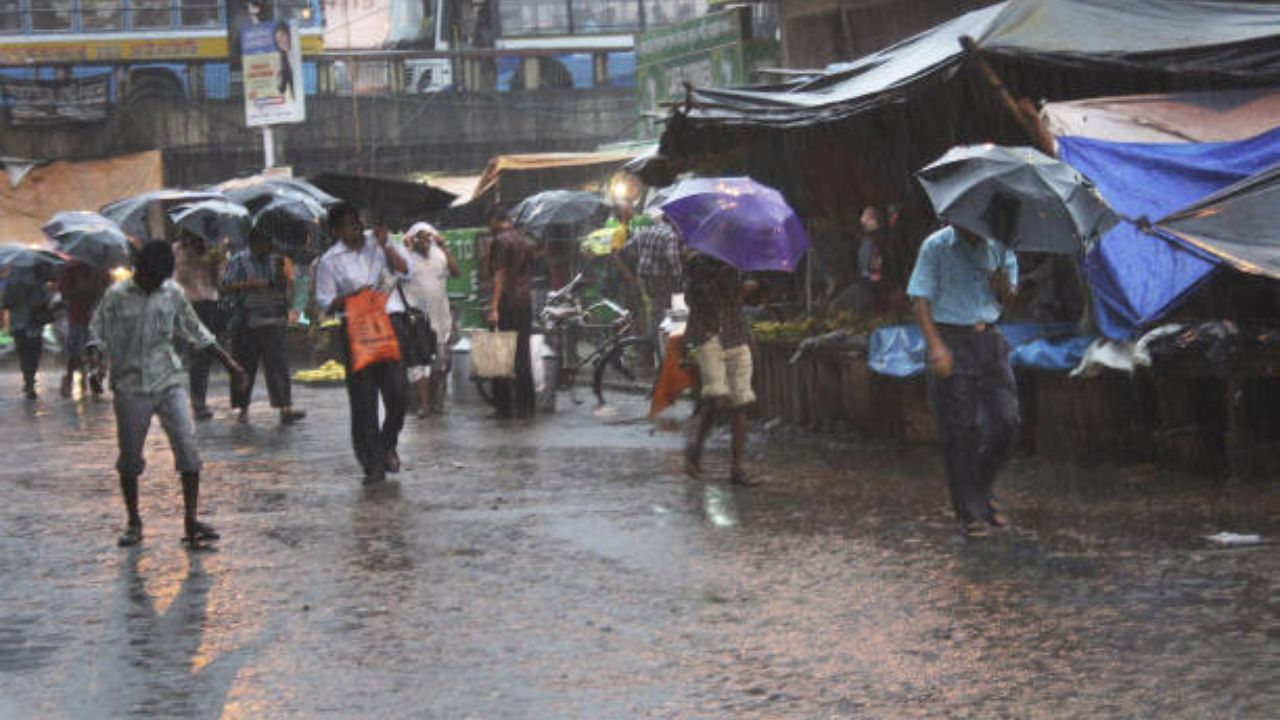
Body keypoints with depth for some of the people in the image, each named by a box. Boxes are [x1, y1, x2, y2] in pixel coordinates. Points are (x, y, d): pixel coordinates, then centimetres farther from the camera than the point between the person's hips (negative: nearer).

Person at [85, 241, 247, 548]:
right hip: (131, 387, -2)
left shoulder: (173, 293, 5)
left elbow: (196, 333, 13)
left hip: (169, 383, 2)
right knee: (130, 459, 4)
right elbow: (97, 334, -1)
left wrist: (230, 364, 12)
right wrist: (95, 358, -24)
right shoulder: (116, 297, -3)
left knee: (188, 448, -12)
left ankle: (191, 521, -9)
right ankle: (134, 523, 20)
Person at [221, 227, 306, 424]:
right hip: (246, 321, -2)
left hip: (273, 321, 2)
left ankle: (285, 408, -9)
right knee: (246, 365, 5)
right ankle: (243, 407, 18)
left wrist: (281, 271, -11)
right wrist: (248, 285, -16)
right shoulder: (239, 261, 1)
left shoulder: (275, 260, 9)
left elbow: (284, 287, 6)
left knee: (278, 363, -6)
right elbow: (226, 286, -5)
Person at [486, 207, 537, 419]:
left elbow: (499, 275, -16)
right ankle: (525, 407, 10)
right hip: (526, 303, 7)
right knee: (523, 356, 10)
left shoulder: (501, 241, -8)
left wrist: (494, 307, -20)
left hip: (506, 305, -7)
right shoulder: (527, 242, 14)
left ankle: (503, 406, -5)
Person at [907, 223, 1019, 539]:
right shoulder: (935, 247, -6)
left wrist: (1002, 284, -13)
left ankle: (982, 492, 21)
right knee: (961, 429, -3)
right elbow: (921, 298, -9)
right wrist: (935, 345, -20)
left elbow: (1009, 296, 12)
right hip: (951, 341, -4)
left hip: (988, 339, 4)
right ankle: (970, 512, 5)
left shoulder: (998, 245, 6)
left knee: (1006, 419, 0)